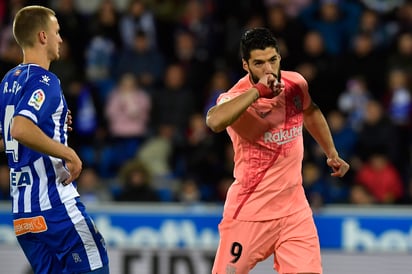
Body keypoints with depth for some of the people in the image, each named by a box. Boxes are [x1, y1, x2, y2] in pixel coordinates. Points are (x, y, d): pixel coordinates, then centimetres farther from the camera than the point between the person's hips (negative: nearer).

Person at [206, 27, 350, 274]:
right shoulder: (237, 97, -20)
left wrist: (332, 153, 23)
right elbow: (215, 122, -46)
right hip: (249, 213, -4)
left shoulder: (296, 83, -1)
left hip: (294, 209, 4)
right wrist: (258, 91, -46)